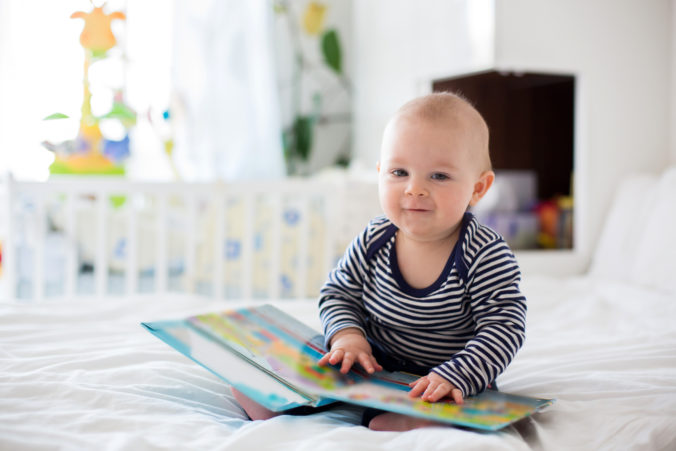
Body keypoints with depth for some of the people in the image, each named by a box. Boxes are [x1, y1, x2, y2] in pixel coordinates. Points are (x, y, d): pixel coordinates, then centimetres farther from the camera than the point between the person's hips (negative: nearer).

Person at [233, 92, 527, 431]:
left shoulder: (487, 257, -19)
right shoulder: (374, 241, -7)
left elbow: (505, 327, -21)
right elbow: (339, 292, 5)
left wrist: (456, 376, -35)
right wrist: (347, 333, -17)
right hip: (370, 362, 4)